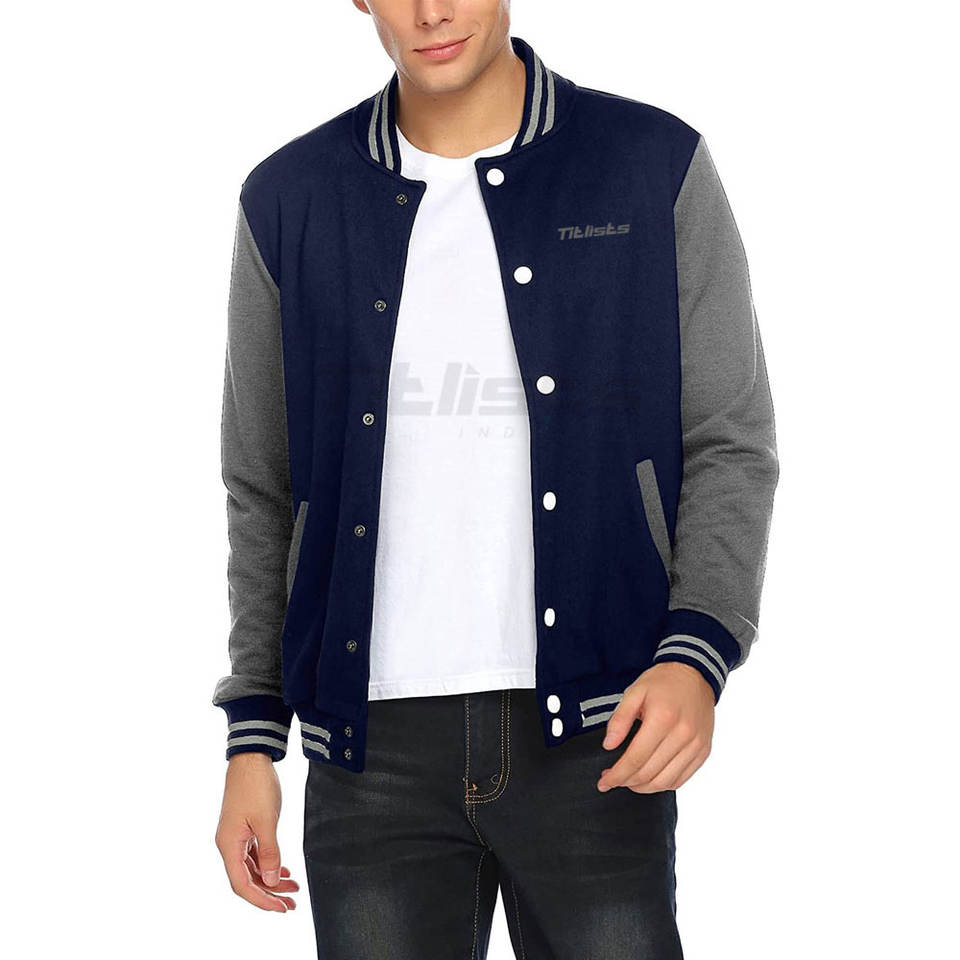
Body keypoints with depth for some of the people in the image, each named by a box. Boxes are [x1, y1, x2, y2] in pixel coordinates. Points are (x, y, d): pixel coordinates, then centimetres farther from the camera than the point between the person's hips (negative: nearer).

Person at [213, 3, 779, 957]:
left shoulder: (659, 170, -2)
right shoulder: (290, 202, 4)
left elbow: (731, 448, 1)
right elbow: (267, 487, 10)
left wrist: (696, 660, -17)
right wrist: (251, 743, 7)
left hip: (591, 742, -1)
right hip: (378, 750, 2)